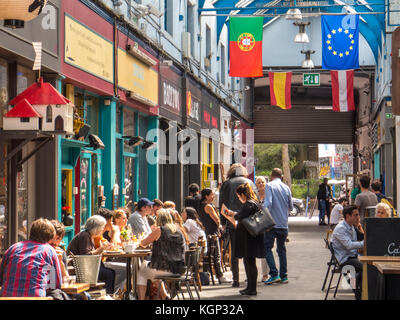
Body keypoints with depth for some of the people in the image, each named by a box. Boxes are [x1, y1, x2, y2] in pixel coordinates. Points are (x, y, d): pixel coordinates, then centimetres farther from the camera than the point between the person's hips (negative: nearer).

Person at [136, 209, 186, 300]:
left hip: (164, 269, -6)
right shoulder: (178, 231, 9)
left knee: (141, 272, 23)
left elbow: (143, 243, 1)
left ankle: (141, 298, 13)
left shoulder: (159, 230, -8)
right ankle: (165, 295, 29)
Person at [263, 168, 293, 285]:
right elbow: (291, 207, 16)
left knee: (268, 248, 0)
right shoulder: (286, 188, 10)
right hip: (284, 224, 5)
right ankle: (283, 276, 12)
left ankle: (274, 274, -11)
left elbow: (268, 203, -18)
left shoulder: (269, 186, -4)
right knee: (281, 249, 14)